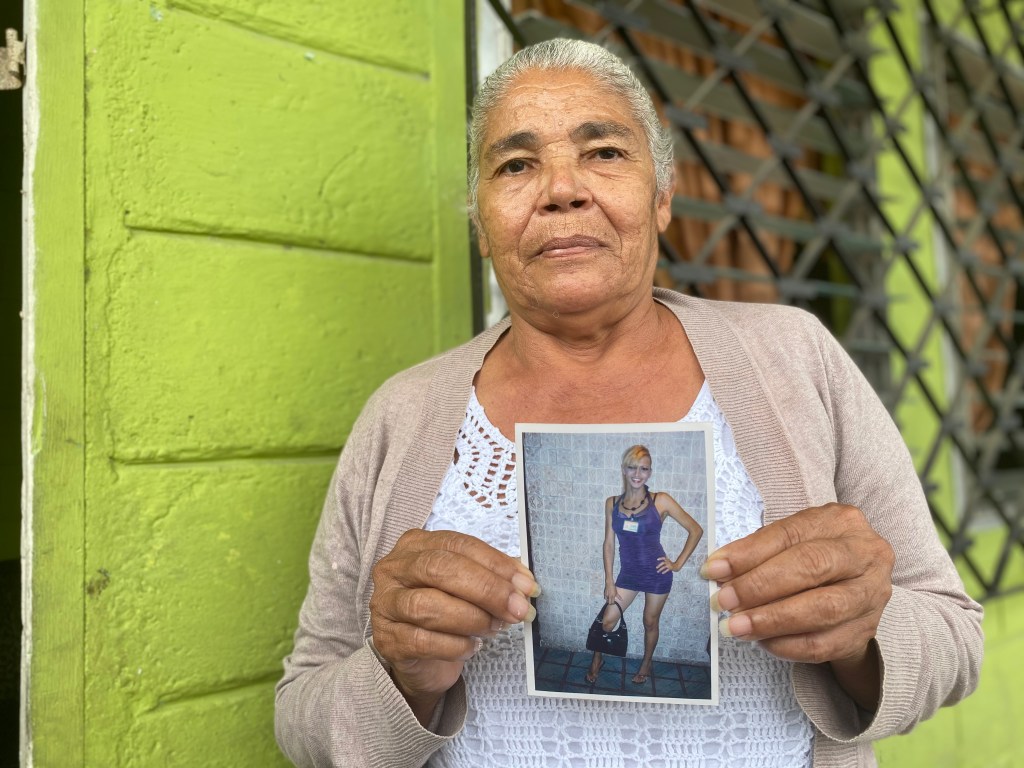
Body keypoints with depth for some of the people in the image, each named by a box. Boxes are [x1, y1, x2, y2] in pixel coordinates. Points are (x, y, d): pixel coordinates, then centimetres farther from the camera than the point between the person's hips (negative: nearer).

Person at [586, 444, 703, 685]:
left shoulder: (661, 501, -12)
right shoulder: (612, 503, -3)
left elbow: (695, 530, -6)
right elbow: (609, 543, 2)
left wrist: (678, 563, -6)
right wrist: (609, 581, -1)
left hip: (656, 573, -2)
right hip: (628, 573, 2)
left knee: (650, 622, 13)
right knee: (608, 620, 3)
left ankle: (646, 663, 38)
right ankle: (597, 658, 29)